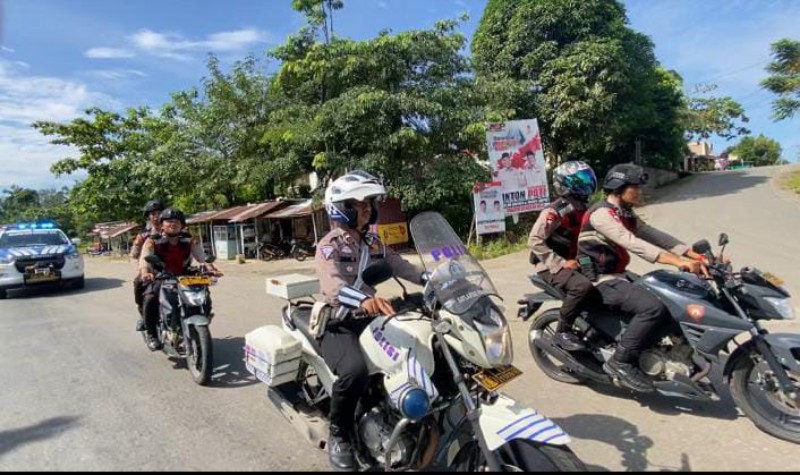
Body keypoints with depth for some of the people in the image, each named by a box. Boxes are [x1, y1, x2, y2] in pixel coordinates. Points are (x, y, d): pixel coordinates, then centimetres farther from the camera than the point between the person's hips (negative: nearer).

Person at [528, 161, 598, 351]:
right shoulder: (554, 212, -18)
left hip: (573, 261, 9)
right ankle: (562, 332, -16)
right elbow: (534, 241, -24)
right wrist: (561, 264, -24)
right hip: (551, 266, -9)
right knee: (583, 286, -32)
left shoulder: (582, 208, 9)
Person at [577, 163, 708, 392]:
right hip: (601, 280, -10)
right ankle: (621, 362, -15)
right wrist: (678, 261, -34)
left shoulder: (625, 214, 13)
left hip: (618, 275, 10)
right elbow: (633, 244, -29)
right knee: (653, 307, -26)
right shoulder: (601, 213, -18)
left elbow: (654, 235, 6)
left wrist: (695, 255, -4)